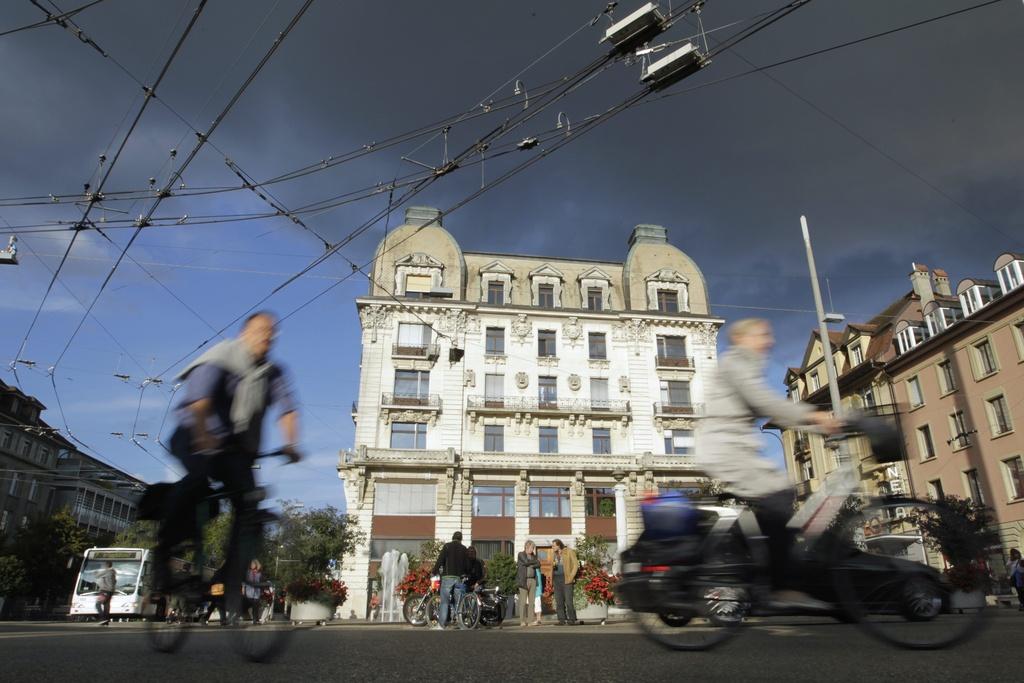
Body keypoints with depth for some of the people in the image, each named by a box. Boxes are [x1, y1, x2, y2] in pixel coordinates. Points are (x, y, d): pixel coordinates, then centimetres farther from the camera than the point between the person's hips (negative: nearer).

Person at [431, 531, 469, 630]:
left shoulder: (447, 546, 1)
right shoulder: (463, 548, 10)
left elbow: (440, 560, -8)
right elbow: (467, 564, 11)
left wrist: (434, 571, 2)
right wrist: (466, 573, 29)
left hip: (448, 576, -3)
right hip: (459, 577, 3)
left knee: (444, 601, -2)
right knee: (458, 602, 9)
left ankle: (441, 624, -6)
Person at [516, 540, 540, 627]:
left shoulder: (533, 556, 19)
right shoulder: (521, 554, 3)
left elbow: (538, 565, 5)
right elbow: (526, 562, -12)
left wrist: (530, 565, -8)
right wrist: (535, 561, 1)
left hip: (532, 580, 5)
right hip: (524, 580, -5)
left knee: (531, 601, 2)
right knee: (523, 601, -6)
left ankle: (530, 620, 4)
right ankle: (522, 621, -3)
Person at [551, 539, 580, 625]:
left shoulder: (569, 551, -2)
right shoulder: (555, 554, 14)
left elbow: (576, 564, -5)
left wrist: (571, 577, -13)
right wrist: (552, 581, 6)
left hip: (566, 579, -5)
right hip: (556, 579, 5)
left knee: (568, 600, -10)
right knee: (559, 601, 1)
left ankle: (572, 620, -3)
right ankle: (562, 620, 5)